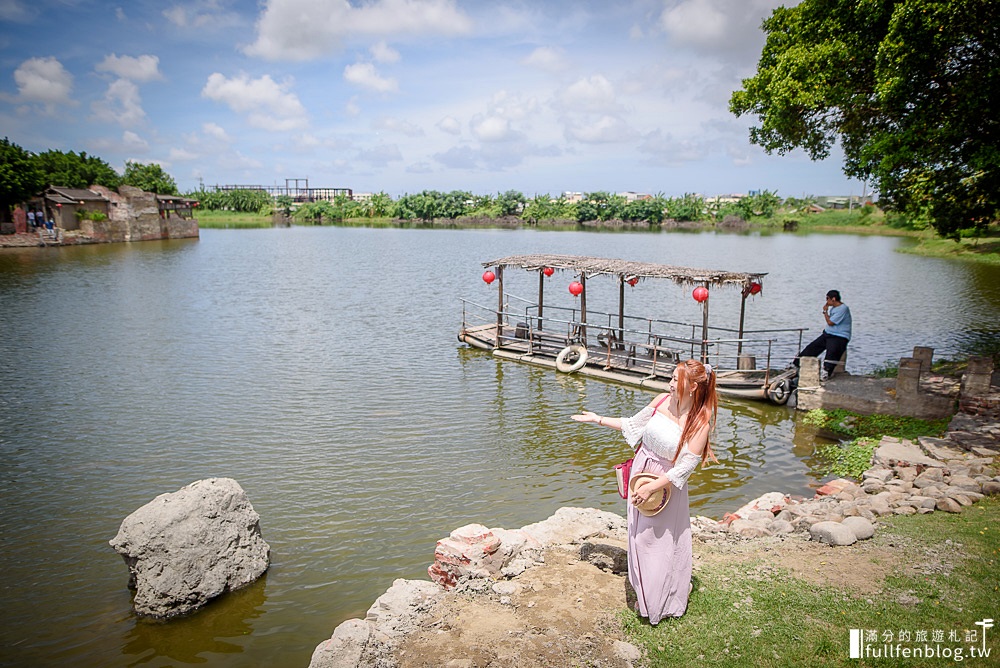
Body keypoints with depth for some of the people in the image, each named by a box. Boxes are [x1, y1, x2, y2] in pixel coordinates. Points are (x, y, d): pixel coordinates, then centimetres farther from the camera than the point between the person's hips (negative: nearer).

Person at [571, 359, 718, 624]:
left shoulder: (700, 423, -20)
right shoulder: (662, 401, -5)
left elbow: (684, 468, -19)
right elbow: (633, 424, 8)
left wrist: (651, 488, -21)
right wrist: (598, 419, 10)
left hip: (667, 484, -5)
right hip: (641, 471, 5)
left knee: (662, 541, 7)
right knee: (639, 536, 16)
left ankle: (663, 601, 30)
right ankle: (644, 594, 36)